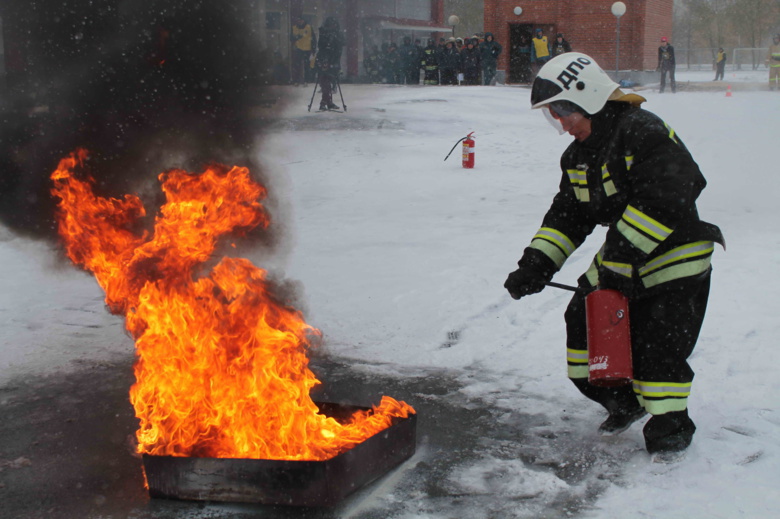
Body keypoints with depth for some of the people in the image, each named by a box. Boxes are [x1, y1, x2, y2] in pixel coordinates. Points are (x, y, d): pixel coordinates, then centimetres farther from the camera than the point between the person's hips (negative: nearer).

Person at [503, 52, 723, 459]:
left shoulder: (645, 133, -23)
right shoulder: (578, 156, 6)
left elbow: (665, 202, -31)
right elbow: (567, 216, 7)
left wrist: (624, 252, -31)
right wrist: (536, 264, -6)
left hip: (674, 261, -8)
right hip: (618, 262, 9)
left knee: (658, 343, -10)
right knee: (584, 320, 6)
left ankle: (670, 424, 12)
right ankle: (624, 401, 26)